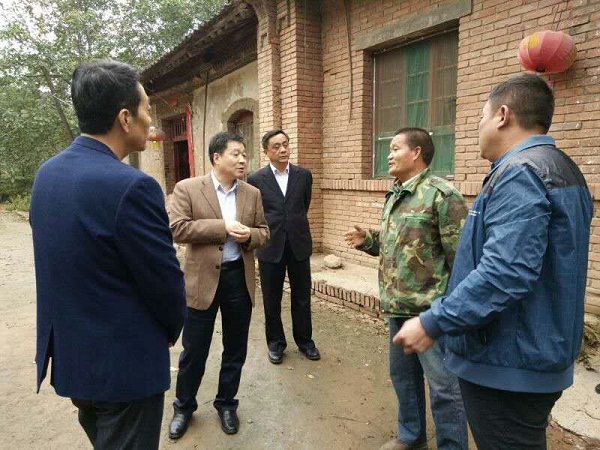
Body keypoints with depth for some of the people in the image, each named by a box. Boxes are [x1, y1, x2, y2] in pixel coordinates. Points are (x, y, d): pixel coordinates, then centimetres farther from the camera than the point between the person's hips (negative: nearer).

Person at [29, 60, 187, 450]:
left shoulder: (47, 173, 0)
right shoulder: (132, 186, -26)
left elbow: (61, 262, 8)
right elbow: (166, 282, -19)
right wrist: (171, 330, 2)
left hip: (66, 354, 8)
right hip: (123, 363, -7)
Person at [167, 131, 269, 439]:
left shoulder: (252, 193, 6)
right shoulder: (187, 188, -5)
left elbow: (264, 232, 10)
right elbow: (176, 228, -15)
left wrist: (250, 235, -14)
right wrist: (222, 226, -20)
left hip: (239, 277, 4)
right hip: (202, 278, -3)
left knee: (235, 348, 15)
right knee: (194, 350, 10)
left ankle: (226, 404, 36)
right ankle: (184, 406, 34)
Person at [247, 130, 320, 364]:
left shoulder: (304, 175, 2)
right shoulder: (256, 179, -4)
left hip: (299, 243, 2)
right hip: (270, 246, -1)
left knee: (302, 296, 11)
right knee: (272, 299, 10)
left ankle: (304, 340, 29)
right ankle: (275, 342, 28)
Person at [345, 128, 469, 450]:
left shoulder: (441, 194, -15)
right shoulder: (394, 196, 12)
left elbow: (461, 255, -17)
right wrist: (367, 240, 2)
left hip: (431, 309, -9)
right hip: (398, 307, 9)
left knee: (443, 386, 5)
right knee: (402, 374, 22)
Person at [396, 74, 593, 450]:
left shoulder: (519, 173, -20)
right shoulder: (564, 170, 12)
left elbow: (505, 273, -31)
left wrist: (433, 324, -24)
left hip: (507, 365, -10)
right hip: (541, 356, 10)